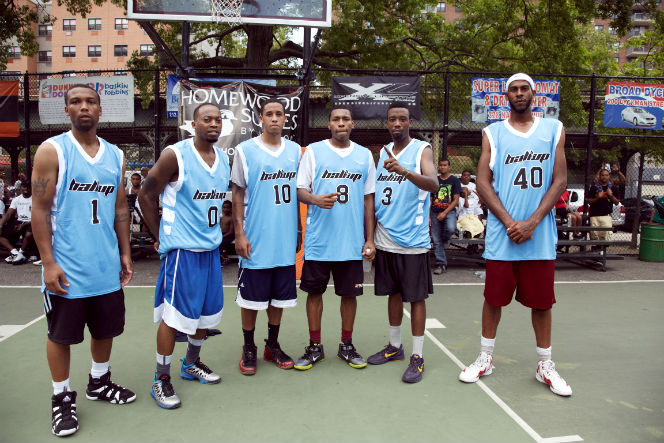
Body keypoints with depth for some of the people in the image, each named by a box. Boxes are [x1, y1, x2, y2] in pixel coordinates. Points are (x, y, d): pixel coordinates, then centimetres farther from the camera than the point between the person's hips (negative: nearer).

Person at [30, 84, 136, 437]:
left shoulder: (115, 155, 8)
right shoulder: (52, 150, -6)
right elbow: (39, 210, -9)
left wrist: (125, 253, 10)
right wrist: (48, 263, -14)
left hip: (106, 265, 5)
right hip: (66, 268, -5)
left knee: (106, 328, 16)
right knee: (61, 334, 7)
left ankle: (98, 383, 37)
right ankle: (62, 398, 24)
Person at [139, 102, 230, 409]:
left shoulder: (224, 159, 8)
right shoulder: (175, 155, -12)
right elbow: (146, 194, -7)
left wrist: (213, 231, 14)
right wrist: (161, 236, -4)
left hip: (211, 247, 7)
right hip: (182, 248, -7)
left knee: (205, 310, 16)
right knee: (174, 314, -2)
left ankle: (191, 364, 35)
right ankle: (161, 380, 12)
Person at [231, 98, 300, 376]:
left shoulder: (294, 150, 9)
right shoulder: (245, 150, -3)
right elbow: (238, 195, -2)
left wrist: (300, 230, 14)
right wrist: (239, 234, -8)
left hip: (285, 241, 4)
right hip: (255, 241, -4)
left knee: (280, 296, 12)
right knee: (252, 298, 5)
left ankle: (273, 345, 29)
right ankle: (249, 348, 22)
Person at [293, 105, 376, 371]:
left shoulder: (365, 155, 9)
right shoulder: (314, 151, 3)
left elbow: (369, 198, 10)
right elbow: (300, 189, 2)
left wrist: (370, 239, 6)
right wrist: (315, 199, -21)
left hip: (352, 240, 2)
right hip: (318, 239, -1)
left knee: (350, 293, 9)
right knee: (314, 291, 7)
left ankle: (346, 346, 26)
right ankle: (314, 347, 22)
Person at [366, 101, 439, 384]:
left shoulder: (422, 150, -5)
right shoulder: (383, 152, 13)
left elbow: (433, 184, -23)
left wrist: (403, 170, -40)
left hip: (413, 240, -6)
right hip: (385, 239, 6)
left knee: (416, 297, 1)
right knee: (393, 293, 15)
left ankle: (417, 357, 11)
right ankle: (395, 346, 29)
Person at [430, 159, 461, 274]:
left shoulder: (454, 180, 4)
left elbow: (456, 200, -2)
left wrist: (445, 213, -13)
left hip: (449, 211, -3)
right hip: (435, 212, 3)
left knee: (451, 228, -32)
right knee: (436, 240, -1)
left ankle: (443, 240, 1)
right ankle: (441, 264, 9)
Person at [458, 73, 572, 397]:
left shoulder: (553, 129, 8)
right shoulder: (493, 133, 5)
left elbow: (559, 181, 2)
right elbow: (483, 183, -1)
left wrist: (532, 223, -10)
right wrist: (510, 223, -12)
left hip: (540, 235, 1)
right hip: (502, 234, -1)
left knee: (541, 301, 9)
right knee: (494, 298, 7)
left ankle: (545, 366, 24)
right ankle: (485, 359, 23)